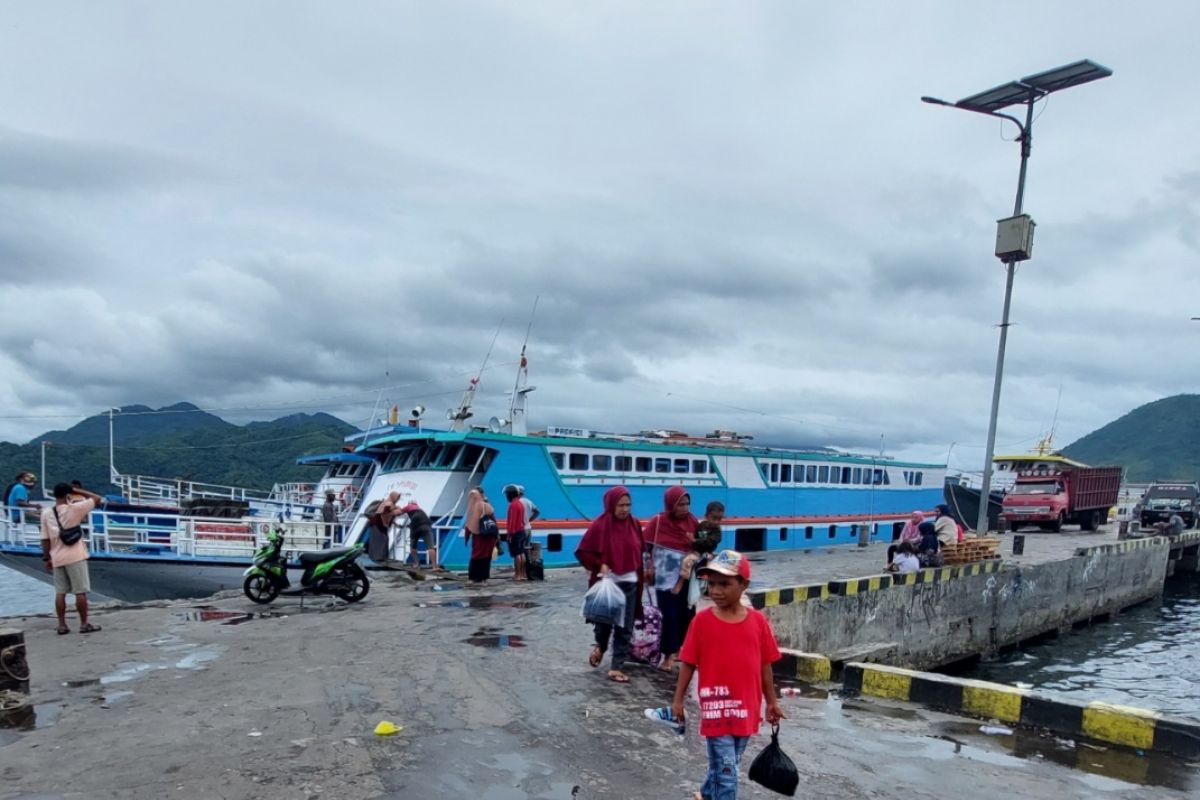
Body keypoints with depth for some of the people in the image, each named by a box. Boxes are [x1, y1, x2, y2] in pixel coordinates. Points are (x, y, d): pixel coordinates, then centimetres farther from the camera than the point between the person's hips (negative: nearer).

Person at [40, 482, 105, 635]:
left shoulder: (46, 513, 2)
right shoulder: (74, 509, -11)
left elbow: (45, 539, 4)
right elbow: (97, 498, -4)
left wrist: (47, 558, 11)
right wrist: (77, 490, 1)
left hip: (57, 558, 5)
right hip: (75, 556, -5)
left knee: (60, 592, 9)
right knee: (80, 592, 2)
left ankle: (62, 625, 12)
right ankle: (84, 624, 6)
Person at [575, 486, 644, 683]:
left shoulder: (634, 524, 1)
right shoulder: (599, 526, -12)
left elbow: (639, 552, 11)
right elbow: (582, 552, -8)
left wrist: (639, 576, 9)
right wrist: (599, 565, -19)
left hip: (629, 583, 4)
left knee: (625, 628, 3)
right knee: (604, 621, 12)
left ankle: (617, 667, 10)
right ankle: (600, 646, 42)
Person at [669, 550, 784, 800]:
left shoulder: (758, 621, -4)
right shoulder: (702, 620, -10)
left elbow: (765, 665, 5)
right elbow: (688, 663, -3)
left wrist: (772, 702, 10)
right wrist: (678, 700, -1)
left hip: (746, 708, 3)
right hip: (716, 707, -3)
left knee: (726, 765, 21)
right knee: (726, 772, -2)